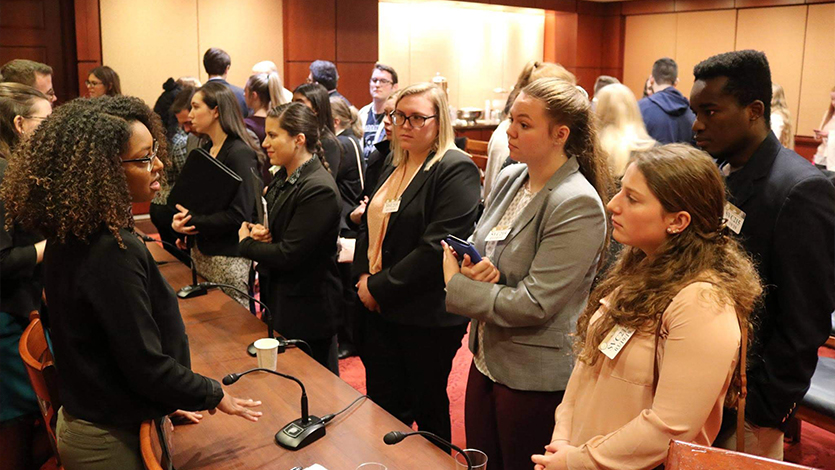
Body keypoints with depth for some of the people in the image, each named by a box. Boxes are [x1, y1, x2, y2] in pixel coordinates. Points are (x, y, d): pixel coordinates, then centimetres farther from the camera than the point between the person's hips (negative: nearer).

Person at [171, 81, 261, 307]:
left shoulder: (240, 153, -15)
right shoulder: (205, 150, 11)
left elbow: (239, 215, -19)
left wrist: (193, 221, -16)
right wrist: (181, 218, -5)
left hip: (229, 256, -8)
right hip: (201, 251, 8)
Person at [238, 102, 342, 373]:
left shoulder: (319, 190, -24)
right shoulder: (283, 178, 6)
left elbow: (289, 254, -24)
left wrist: (246, 243, -8)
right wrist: (260, 231, -6)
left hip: (308, 311, -9)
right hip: (279, 300, 9)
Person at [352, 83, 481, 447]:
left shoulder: (456, 169, -14)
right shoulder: (395, 166, 12)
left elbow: (436, 246, -22)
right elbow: (369, 226, 16)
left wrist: (380, 287, -17)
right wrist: (363, 277, -1)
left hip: (427, 317, -7)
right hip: (378, 308, 7)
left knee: (428, 411, 11)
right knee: (383, 407, 15)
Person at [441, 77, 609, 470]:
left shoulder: (578, 205, -23)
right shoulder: (509, 179, 1)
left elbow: (534, 304, -25)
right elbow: (478, 245, 12)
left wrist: (455, 284, -17)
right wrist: (472, 266, -12)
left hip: (535, 380, -7)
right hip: (487, 361, 7)